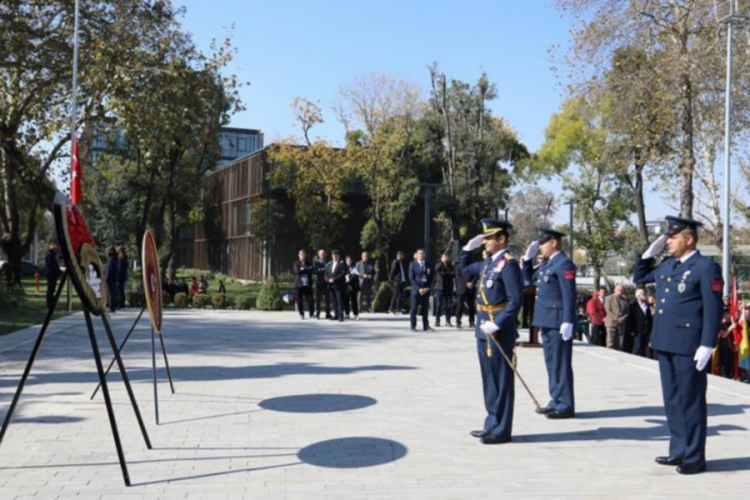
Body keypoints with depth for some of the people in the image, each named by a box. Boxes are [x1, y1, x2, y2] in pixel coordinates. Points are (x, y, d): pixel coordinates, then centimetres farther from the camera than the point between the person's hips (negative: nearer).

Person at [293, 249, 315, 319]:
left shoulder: (309, 263, 13)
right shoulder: (296, 263, 6)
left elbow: (312, 270, -3)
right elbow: (297, 271, -11)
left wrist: (303, 269, -11)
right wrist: (307, 269, -6)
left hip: (308, 284, 1)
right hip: (299, 284, -1)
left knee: (310, 300, -6)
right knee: (299, 300, 0)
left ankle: (312, 313, 7)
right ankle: (301, 314, 14)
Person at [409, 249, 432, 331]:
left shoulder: (428, 265, 11)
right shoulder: (413, 265, 2)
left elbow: (431, 277, 9)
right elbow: (411, 278, -3)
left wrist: (427, 288, -5)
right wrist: (419, 288, -12)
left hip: (426, 290, 3)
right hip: (416, 290, -2)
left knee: (425, 309, 4)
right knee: (414, 309, -2)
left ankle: (426, 326, 9)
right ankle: (413, 326, 3)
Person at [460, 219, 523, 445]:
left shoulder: (508, 264, -15)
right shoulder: (489, 262, 13)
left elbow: (516, 300, -20)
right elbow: (465, 268, 31)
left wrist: (497, 325, -25)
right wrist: (469, 247, 16)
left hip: (499, 331, -9)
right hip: (484, 329, 9)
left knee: (501, 381, -1)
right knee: (489, 380, 15)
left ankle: (501, 430, 7)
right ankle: (492, 424, 24)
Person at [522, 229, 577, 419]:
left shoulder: (564, 264, -13)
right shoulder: (547, 263, 15)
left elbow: (569, 296, -18)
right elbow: (530, 278, 26)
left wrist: (567, 322, -22)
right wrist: (528, 258, 13)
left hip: (558, 322, -9)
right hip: (548, 321, 10)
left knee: (560, 364, -3)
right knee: (551, 363, 15)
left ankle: (565, 406, 3)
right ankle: (556, 401, 24)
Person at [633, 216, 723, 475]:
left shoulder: (706, 267, -9)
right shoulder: (667, 265, 13)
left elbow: (714, 310, -13)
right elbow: (639, 278, 27)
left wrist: (706, 346, -17)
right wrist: (650, 253, 14)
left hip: (688, 346, -8)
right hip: (665, 343, 8)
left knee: (691, 401, 2)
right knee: (672, 400, 14)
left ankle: (695, 458, 11)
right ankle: (679, 451, 25)